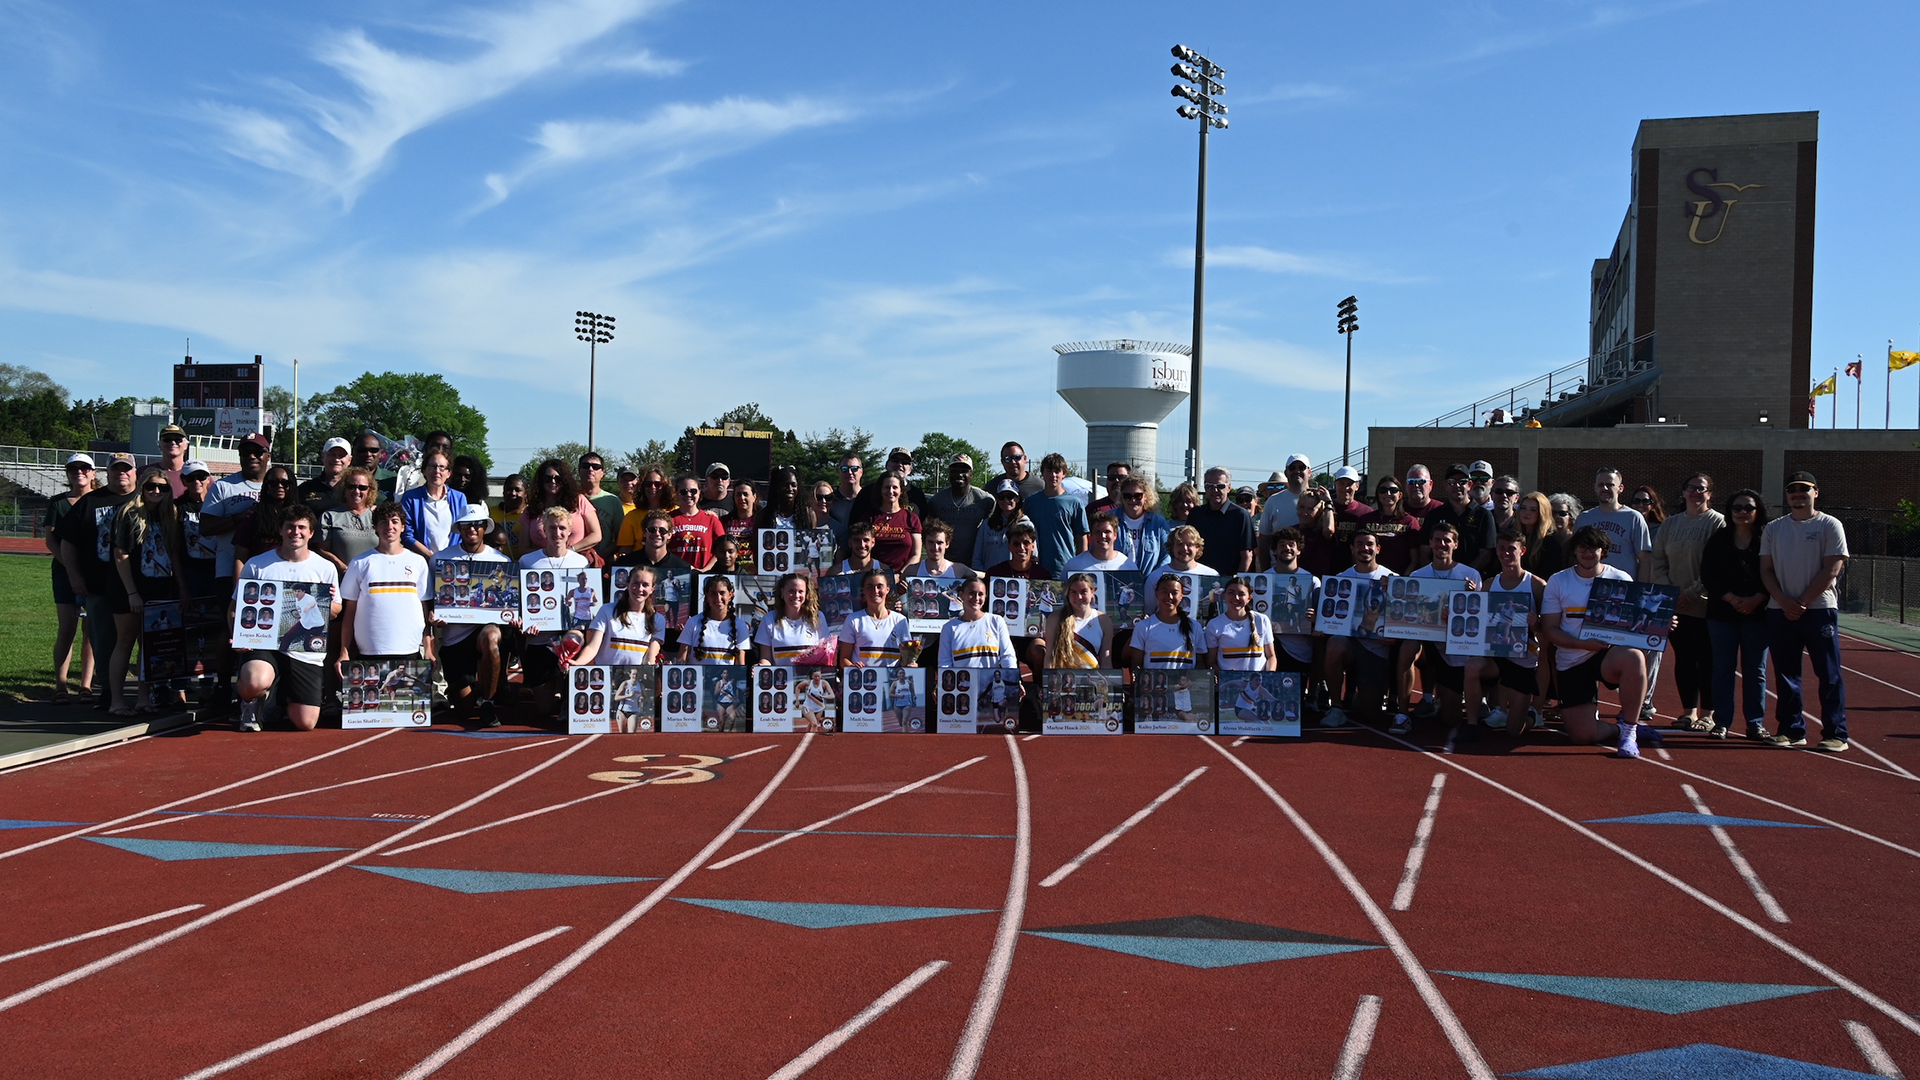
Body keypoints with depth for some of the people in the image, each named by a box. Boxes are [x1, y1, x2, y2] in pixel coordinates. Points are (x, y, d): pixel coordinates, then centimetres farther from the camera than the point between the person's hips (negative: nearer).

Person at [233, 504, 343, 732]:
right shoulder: (256, 565, 4)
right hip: (264, 644, -2)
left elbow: (335, 612, 14)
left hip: (306, 653, 2)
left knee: (306, 724, -4)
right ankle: (253, 703, 5)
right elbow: (235, 608, 8)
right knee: (254, 684, -37)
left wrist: (328, 601, -11)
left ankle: (281, 700, 33)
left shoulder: (325, 568, 7)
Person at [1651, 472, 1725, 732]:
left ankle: (1706, 713, 7)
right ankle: (1689, 710, 16)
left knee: (1706, 660, 0)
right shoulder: (1670, 524, 12)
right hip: (1675, 605, 5)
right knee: (1683, 658, 8)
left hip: (1705, 605, -5)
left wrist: (1692, 593, -15)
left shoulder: (1718, 523, -3)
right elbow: (1658, 562, 12)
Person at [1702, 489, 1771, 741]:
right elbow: (1708, 575, 1)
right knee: (1723, 668, 3)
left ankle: (1755, 723, 8)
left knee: (1755, 670, 2)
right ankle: (1721, 722, 8)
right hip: (1722, 614, 1)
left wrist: (1755, 600, -14)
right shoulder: (1717, 540, 8)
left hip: (1757, 614, -1)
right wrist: (1732, 599, -10)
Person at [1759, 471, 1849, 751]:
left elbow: (1831, 570, -7)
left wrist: (1803, 602, -12)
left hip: (1819, 610, -4)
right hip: (1780, 612, 4)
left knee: (1829, 675, -3)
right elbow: (1766, 570, 7)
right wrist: (1784, 602, -7)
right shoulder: (1774, 528, 11)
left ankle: (1835, 733, 1)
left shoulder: (1830, 526, 0)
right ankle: (1792, 731, 14)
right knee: (1785, 675, 6)